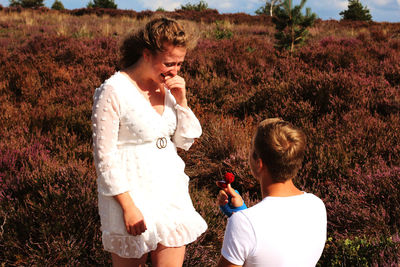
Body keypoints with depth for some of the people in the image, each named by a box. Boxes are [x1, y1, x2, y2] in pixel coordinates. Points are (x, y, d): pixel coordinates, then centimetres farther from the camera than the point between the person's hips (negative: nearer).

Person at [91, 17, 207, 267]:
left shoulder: (168, 86, 4)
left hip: (171, 195, 6)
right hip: (131, 196, -6)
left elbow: (186, 141, 9)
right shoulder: (113, 91, -16)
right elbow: (104, 157, -15)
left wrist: (181, 101, -6)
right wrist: (128, 206, -16)